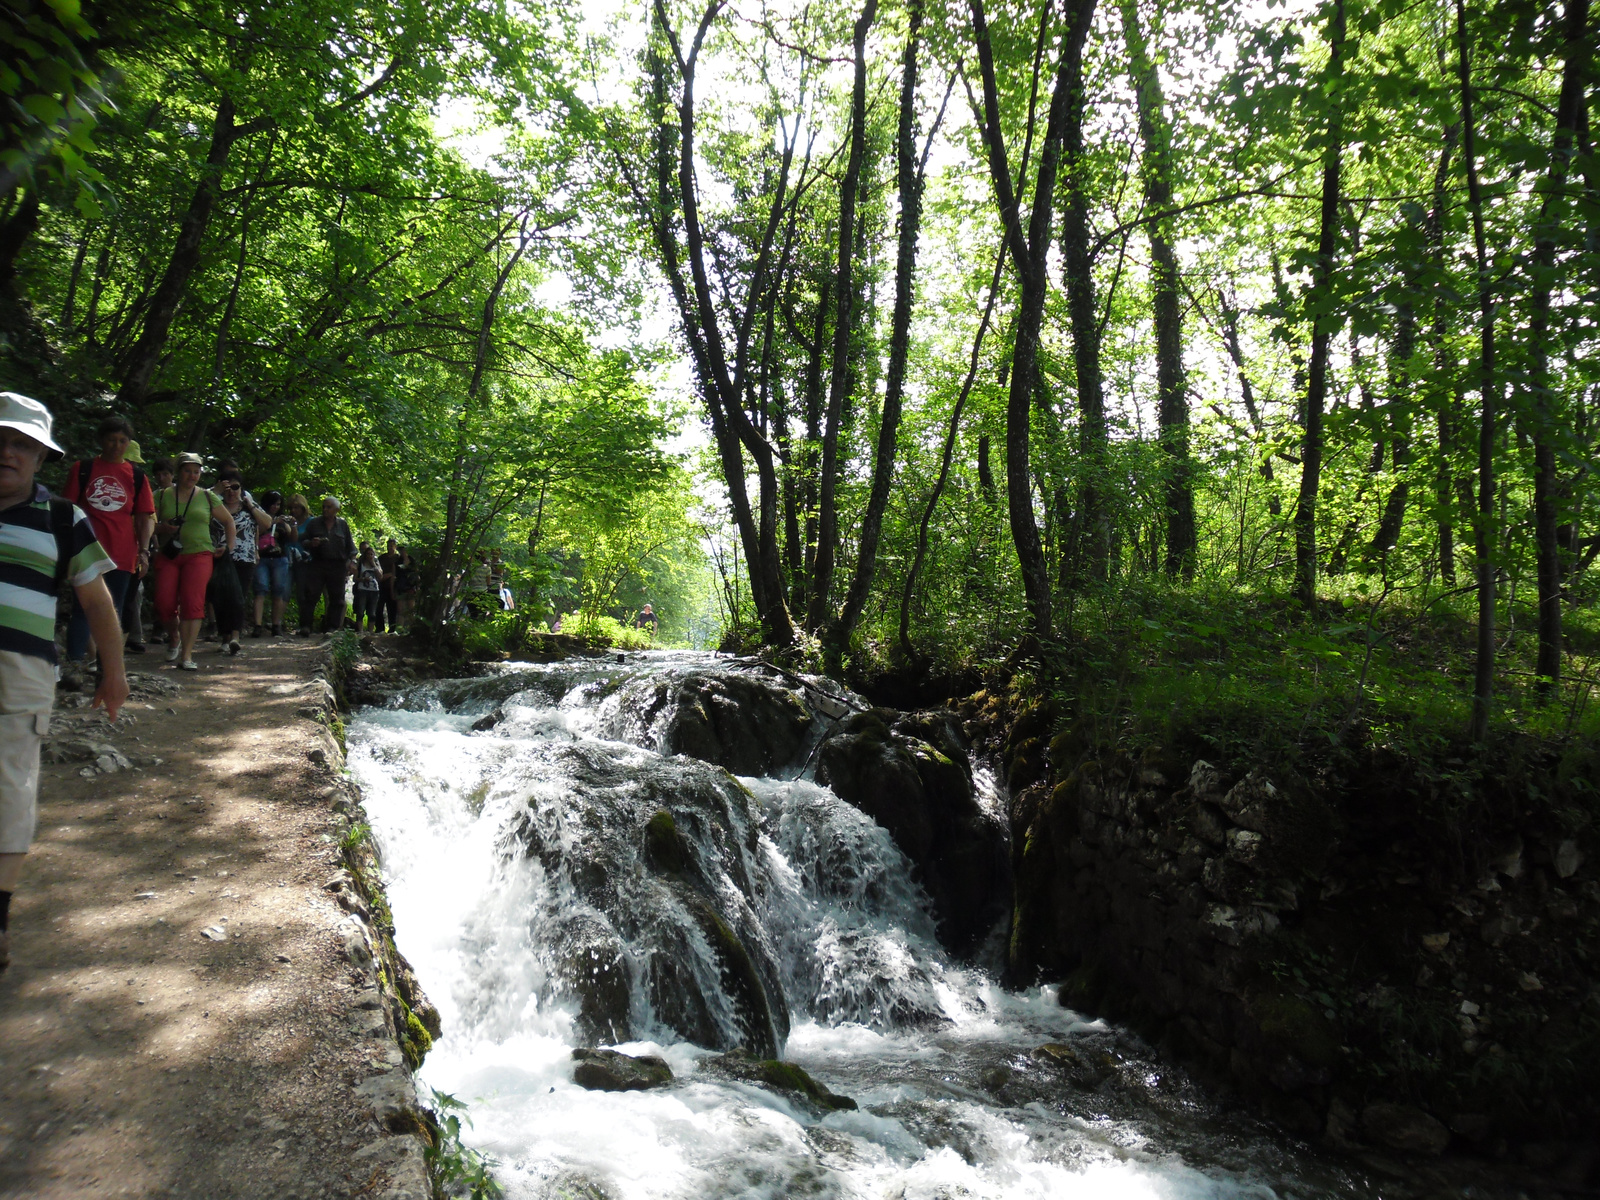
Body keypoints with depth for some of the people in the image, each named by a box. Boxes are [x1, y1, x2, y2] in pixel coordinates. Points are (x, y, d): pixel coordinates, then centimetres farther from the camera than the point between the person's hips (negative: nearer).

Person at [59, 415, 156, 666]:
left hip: (122, 556, 2)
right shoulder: (82, 469, 5)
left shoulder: (136, 475, 9)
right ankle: (74, 665, -2)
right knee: (82, 610, -4)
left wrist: (144, 551, 0)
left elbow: (144, 517, 8)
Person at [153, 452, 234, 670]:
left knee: (192, 603, -13)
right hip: (168, 556, 1)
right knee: (164, 603, -7)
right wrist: (162, 528, -13)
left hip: (199, 555, -1)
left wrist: (229, 547, 11)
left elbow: (228, 521, 20)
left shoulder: (208, 497, 10)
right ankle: (174, 638, 25)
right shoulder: (162, 495, 8)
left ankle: (186, 656, -13)